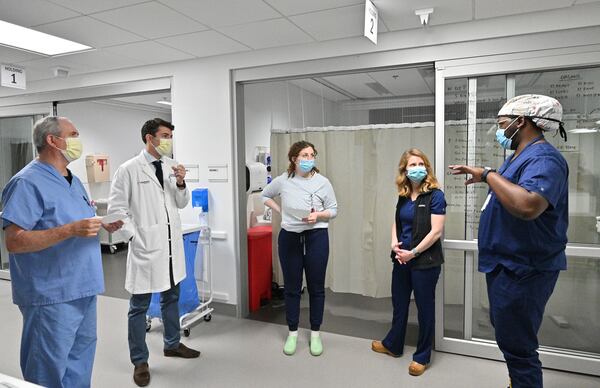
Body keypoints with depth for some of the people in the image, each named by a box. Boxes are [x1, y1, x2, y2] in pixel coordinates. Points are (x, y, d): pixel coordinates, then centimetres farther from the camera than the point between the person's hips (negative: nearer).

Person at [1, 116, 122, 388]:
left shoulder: (74, 181, 13)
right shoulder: (28, 182, -14)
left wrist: (104, 225, 6)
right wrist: (71, 230, -29)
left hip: (83, 290, 9)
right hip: (52, 296, -8)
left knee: (80, 362, 20)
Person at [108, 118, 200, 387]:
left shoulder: (171, 166, 6)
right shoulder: (129, 169, -8)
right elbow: (117, 208, -7)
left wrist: (181, 184, -7)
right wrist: (135, 237, -12)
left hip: (172, 244, 6)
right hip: (146, 246, -5)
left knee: (171, 297, 19)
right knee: (140, 306, 6)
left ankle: (172, 344, 37)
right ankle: (140, 361, 21)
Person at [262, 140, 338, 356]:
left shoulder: (323, 182, -5)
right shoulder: (283, 181, -2)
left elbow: (334, 210, 2)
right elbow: (265, 196, 15)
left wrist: (318, 215, -18)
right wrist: (279, 211, 1)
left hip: (316, 237, -1)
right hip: (289, 237, 1)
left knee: (316, 287, 8)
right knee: (291, 287, 10)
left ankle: (315, 334, 25)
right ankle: (292, 333, 26)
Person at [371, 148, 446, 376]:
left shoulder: (435, 195, -13)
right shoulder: (403, 196, 6)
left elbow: (436, 232, -17)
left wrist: (413, 253, -16)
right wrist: (394, 243, -3)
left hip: (425, 261, -6)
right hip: (401, 259, 6)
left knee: (425, 308, 9)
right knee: (399, 304, 19)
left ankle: (422, 357, 27)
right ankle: (393, 345, 39)